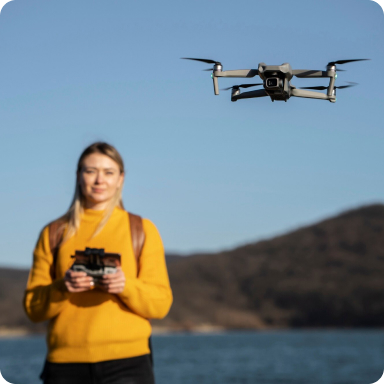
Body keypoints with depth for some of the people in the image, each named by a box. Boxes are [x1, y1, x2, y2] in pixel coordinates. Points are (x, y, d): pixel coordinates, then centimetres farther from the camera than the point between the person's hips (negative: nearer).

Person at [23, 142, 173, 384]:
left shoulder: (142, 230, 11)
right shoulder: (54, 234, 13)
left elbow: (161, 303, 4)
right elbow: (33, 307, 8)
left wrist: (126, 286, -15)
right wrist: (62, 288, -12)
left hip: (126, 363, -1)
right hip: (66, 364, 2)